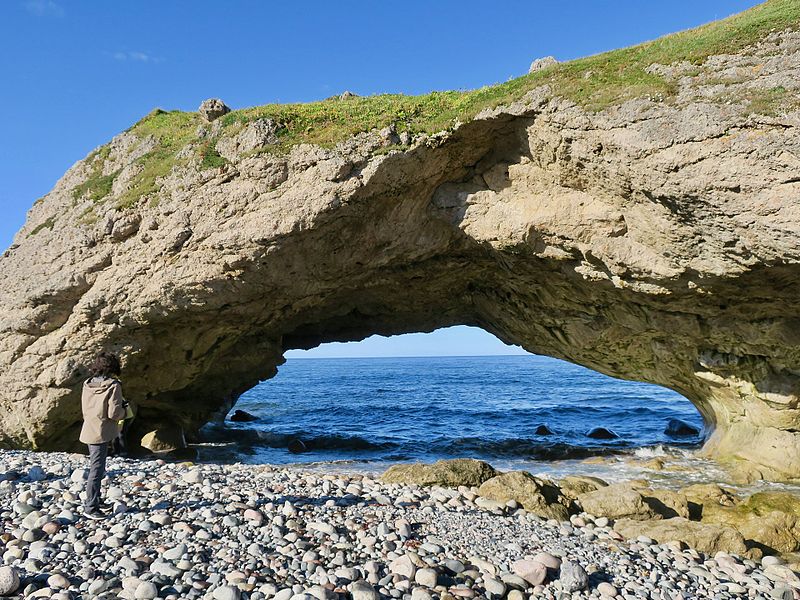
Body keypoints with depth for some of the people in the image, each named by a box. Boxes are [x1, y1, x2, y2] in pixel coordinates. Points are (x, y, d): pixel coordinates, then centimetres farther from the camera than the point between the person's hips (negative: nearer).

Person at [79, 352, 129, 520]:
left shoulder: (87, 384, 5)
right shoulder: (113, 385, -15)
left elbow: (85, 409, 13)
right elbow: (114, 413, -18)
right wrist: (124, 411, 2)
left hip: (89, 430, 8)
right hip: (101, 433, -8)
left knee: (96, 468, 19)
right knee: (97, 470, -1)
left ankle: (94, 501, 29)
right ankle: (90, 508, 3)